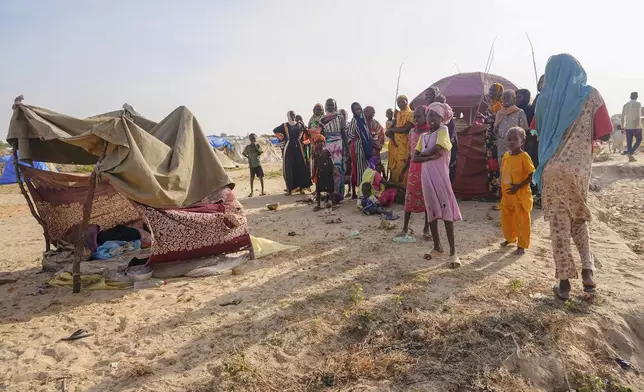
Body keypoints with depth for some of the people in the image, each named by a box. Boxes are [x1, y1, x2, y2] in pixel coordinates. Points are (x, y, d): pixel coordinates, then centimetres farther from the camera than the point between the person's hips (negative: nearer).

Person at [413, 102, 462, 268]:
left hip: (440, 175, -6)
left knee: (446, 210, -8)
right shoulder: (424, 136, 15)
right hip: (426, 176, 6)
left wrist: (422, 153, -1)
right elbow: (415, 158, 4)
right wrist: (430, 157, -12)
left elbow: (436, 150, -17)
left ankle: (453, 251, -6)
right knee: (431, 211, 10)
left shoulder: (443, 130, -1)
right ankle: (437, 247, 22)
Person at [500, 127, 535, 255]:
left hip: (521, 195, -6)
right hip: (507, 195, 6)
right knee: (506, 218, 17)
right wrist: (503, 188, 8)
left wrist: (518, 186, -21)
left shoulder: (524, 157, -16)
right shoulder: (506, 156, 3)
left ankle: (522, 245, 18)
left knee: (522, 220, 5)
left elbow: (532, 176, -15)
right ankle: (510, 238, 38)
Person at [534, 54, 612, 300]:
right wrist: (586, 132, 15)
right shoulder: (590, 95, -1)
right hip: (579, 168, 0)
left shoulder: (545, 99, 4)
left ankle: (564, 283, 7)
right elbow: (604, 135, -2)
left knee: (559, 223, 4)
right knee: (579, 218, 21)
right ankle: (587, 271, 14)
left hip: (552, 169, 0)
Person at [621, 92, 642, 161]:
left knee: (629, 142, 5)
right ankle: (631, 152, -6)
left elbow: (622, 117, 11)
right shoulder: (638, 104, -6)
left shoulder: (625, 105, 10)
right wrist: (638, 125, -16)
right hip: (636, 126, -4)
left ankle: (630, 157, 4)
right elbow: (638, 115, -15)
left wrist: (623, 126, 17)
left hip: (628, 126, 4)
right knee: (639, 139, 12)